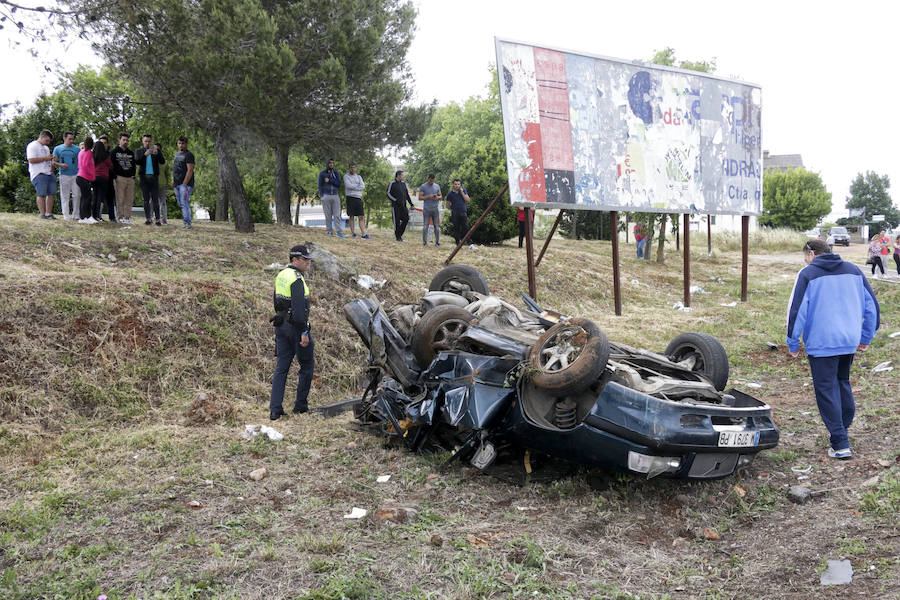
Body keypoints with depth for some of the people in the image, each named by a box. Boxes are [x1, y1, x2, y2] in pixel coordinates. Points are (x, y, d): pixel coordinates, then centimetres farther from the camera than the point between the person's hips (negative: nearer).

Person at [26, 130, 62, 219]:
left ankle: (49, 213, 7)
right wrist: (45, 158, -11)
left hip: (49, 173, 8)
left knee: (52, 194, 3)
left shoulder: (46, 148, 25)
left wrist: (60, 164, 15)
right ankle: (42, 214, -5)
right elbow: (31, 160, -14)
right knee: (42, 194, -8)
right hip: (39, 174, -8)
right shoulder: (33, 146, -3)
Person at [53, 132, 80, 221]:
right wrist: (60, 165, -11)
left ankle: (75, 214, 6)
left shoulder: (77, 149, 8)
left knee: (77, 195, -3)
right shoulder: (58, 149, 10)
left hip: (75, 175, 0)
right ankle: (66, 215, 5)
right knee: (65, 196, 1)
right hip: (64, 175, 0)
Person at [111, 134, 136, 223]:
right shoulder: (114, 152, 5)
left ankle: (127, 217, 5)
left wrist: (133, 175, 11)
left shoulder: (131, 153, 20)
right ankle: (120, 217, -4)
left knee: (129, 199, 1)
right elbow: (111, 165, 0)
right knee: (120, 199, -7)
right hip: (119, 178, -4)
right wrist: (115, 177, -9)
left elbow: (134, 164, 25)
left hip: (130, 178, 4)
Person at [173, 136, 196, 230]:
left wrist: (184, 184, -18)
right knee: (180, 204, 9)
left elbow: (190, 170, -14)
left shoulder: (188, 155, -8)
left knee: (184, 203, -14)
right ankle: (185, 220, 15)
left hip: (185, 184, -9)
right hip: (177, 184, 9)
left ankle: (187, 223, -15)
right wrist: (173, 179, 14)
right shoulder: (177, 154, 20)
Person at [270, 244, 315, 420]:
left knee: (281, 367, 7)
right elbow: (298, 308, -23)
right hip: (295, 326, -8)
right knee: (307, 365, 6)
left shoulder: (280, 275, 12)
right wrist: (304, 332, -22)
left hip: (281, 325, 8)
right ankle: (300, 405, 12)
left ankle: (275, 409, 3)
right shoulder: (296, 278, -17)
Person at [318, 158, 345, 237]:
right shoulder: (322, 173, 2)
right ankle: (329, 231, 5)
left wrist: (329, 180, -10)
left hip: (335, 196, 2)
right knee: (328, 215, -1)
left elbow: (338, 184, -1)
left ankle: (339, 232, -9)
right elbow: (320, 186, 1)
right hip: (326, 196, -2)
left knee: (337, 215, -5)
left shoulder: (337, 173, 8)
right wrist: (322, 196, -10)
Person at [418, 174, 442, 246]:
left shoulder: (437, 186, 12)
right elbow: (420, 197, -3)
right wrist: (428, 196, -16)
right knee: (425, 226, -4)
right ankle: (424, 242, 1)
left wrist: (437, 197, -7)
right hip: (426, 209, -3)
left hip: (435, 209, 3)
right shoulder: (423, 186, 1)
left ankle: (437, 242, 5)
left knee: (437, 226, 1)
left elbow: (440, 196, 16)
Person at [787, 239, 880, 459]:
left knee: (826, 390, -1)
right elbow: (871, 305, 12)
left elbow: (797, 310, -9)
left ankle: (840, 444, -4)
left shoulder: (808, 274, -5)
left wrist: (793, 344, 0)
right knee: (843, 383, 23)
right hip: (850, 342, 6)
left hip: (821, 343, -6)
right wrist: (866, 337, 21)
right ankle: (843, 428, 28)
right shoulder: (853, 270, 10)